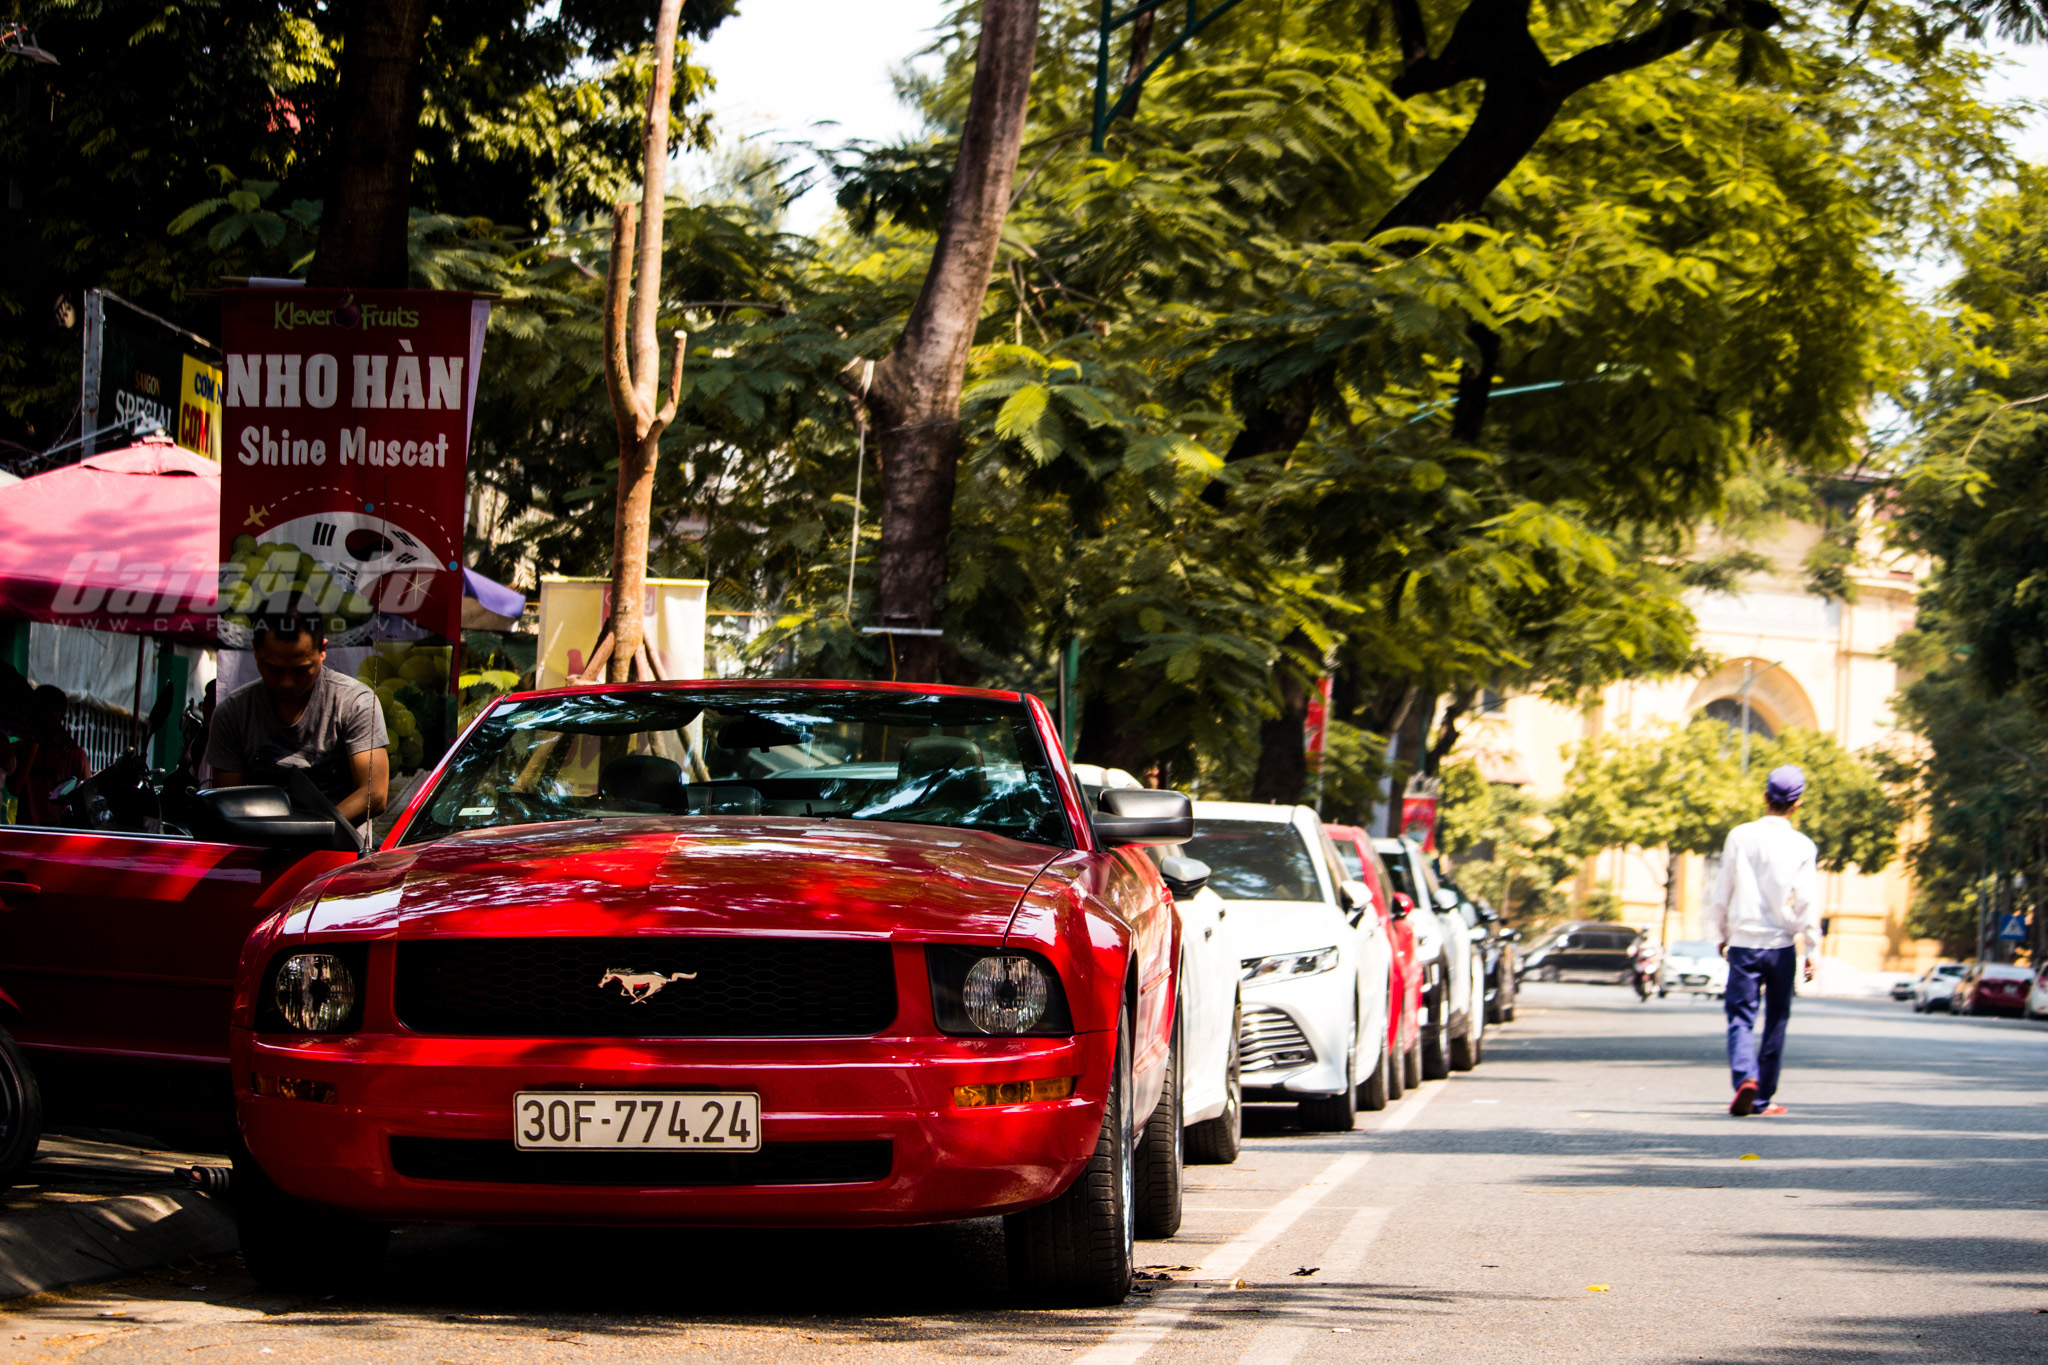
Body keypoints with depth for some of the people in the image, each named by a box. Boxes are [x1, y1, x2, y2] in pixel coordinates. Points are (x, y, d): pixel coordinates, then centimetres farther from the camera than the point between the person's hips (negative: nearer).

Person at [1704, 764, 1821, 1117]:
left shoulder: (1740, 837, -1)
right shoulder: (1801, 847, -5)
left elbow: (1721, 892, 4)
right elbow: (1808, 902, -5)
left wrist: (1720, 935, 17)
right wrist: (1812, 949, 3)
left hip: (1743, 942, 0)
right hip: (1781, 943, 0)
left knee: (1741, 1017, 1)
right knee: (1776, 1021, 12)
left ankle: (1745, 1076, -25)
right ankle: (1763, 1098, 15)